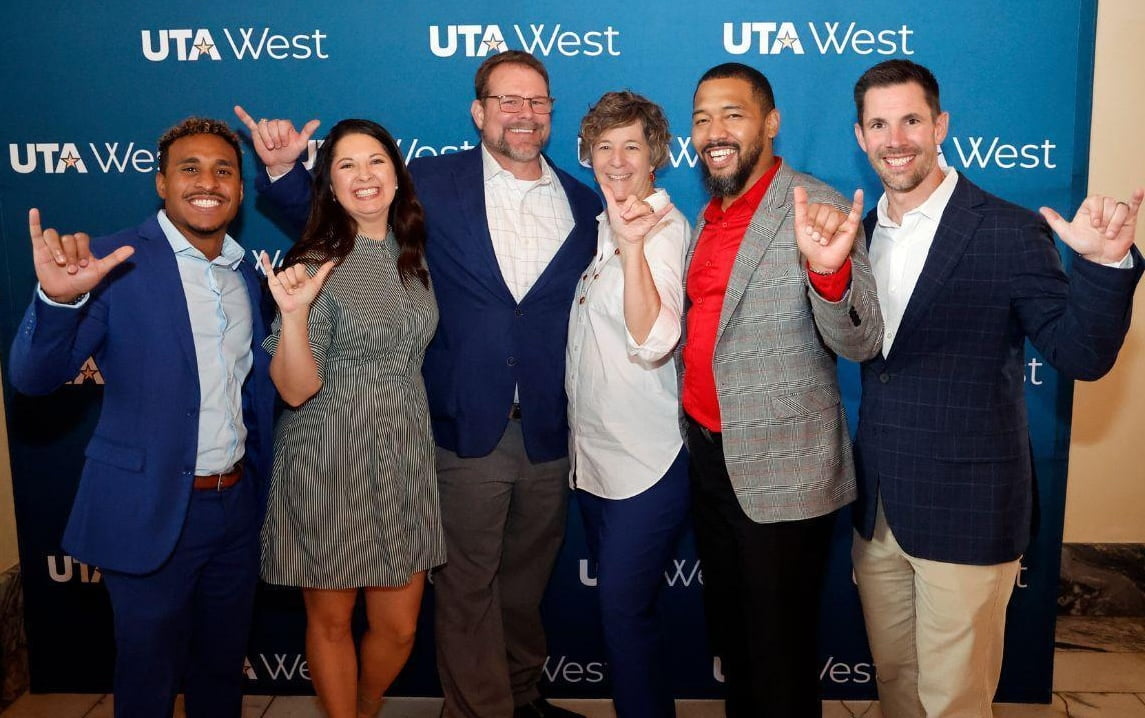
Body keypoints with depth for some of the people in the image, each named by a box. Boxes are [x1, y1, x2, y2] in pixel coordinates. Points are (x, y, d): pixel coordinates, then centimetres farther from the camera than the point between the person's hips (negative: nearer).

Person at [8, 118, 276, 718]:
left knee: (223, 668, 20)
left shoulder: (246, 274, 6)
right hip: (150, 512, -4)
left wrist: (257, 478, 4)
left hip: (236, 506, 5)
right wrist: (59, 298, -36)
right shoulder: (116, 264, -11)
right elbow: (33, 376, -17)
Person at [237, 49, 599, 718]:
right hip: (468, 431, -2)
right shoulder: (433, 184, -2)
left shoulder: (585, 205, 4)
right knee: (467, 588, 9)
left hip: (551, 435, 3)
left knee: (527, 579, 20)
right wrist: (284, 168, -12)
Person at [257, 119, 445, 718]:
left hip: (405, 459, 5)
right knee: (331, 619, 11)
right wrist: (293, 312, -28)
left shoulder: (414, 254, 6)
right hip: (331, 464, -4)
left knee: (399, 626, 12)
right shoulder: (316, 263, -10)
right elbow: (297, 389, -15)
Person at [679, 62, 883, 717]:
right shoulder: (711, 213, 9)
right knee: (730, 631, 23)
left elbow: (860, 342, -23)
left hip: (781, 472, -7)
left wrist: (829, 269, -41)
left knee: (779, 651, 9)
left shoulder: (817, 210, -15)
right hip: (711, 454, 7)